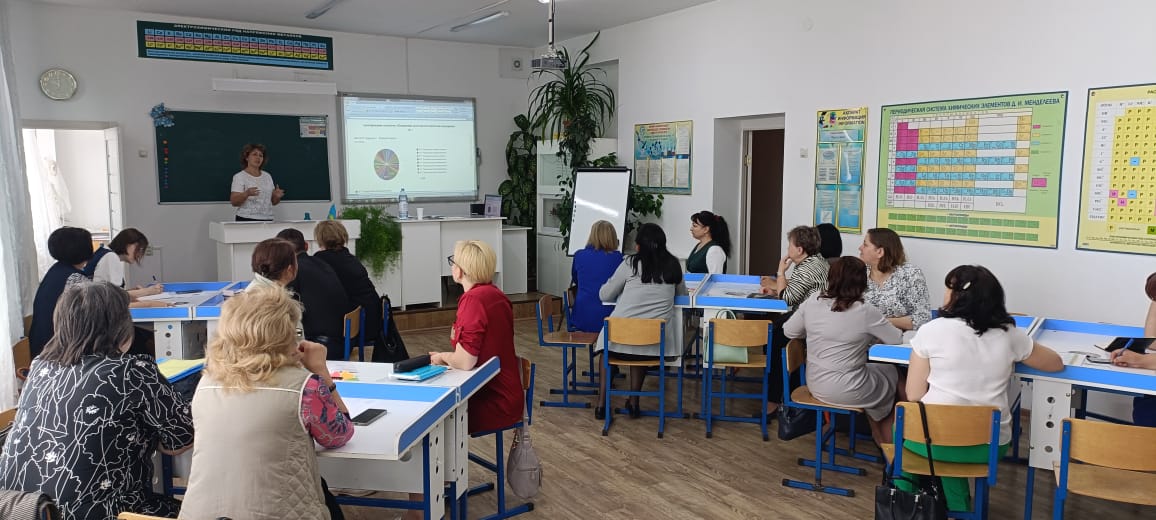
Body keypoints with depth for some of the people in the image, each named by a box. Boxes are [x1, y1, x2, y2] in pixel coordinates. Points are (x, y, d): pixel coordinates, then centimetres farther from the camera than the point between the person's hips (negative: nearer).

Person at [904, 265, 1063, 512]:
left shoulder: (932, 330, -8)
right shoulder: (1009, 335, 1)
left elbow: (914, 396, -6)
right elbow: (1057, 363, 20)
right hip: (990, 444, 4)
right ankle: (957, 506, 33)